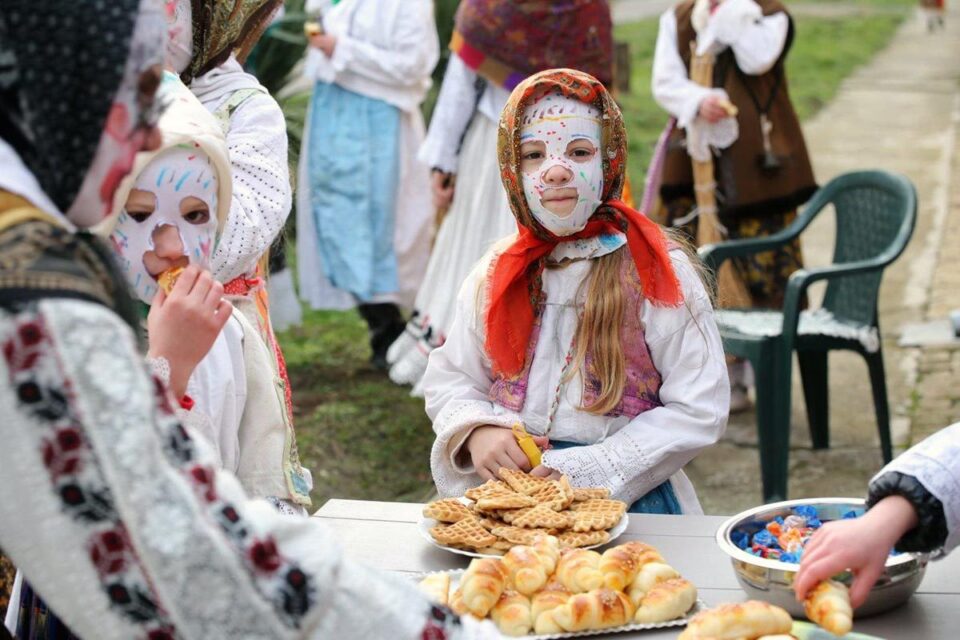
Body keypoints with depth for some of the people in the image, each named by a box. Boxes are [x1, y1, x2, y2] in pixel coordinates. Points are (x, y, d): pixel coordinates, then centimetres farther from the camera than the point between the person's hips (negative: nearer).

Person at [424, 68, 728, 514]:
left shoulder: (661, 275, -1)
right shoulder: (496, 273, 11)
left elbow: (699, 410, -5)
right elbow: (448, 377, 18)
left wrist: (594, 468, -14)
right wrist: (477, 432, -6)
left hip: (628, 500, -3)